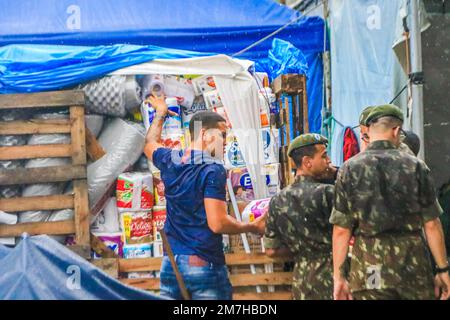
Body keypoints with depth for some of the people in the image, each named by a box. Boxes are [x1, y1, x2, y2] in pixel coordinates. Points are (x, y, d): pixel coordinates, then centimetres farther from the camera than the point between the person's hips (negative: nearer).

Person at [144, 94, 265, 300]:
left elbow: (150, 144, 32)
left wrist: (161, 113, 45)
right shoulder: (213, 170, -14)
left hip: (170, 263, 7)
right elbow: (217, 224, -19)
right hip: (204, 266, -7)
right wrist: (252, 227, -5)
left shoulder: (170, 162, 7)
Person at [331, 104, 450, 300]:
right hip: (414, 264, 0)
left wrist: (338, 276, 4)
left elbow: (341, 230, -2)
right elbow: (431, 225, 0)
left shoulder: (350, 169, 1)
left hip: (368, 267, 0)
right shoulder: (415, 166, 1)